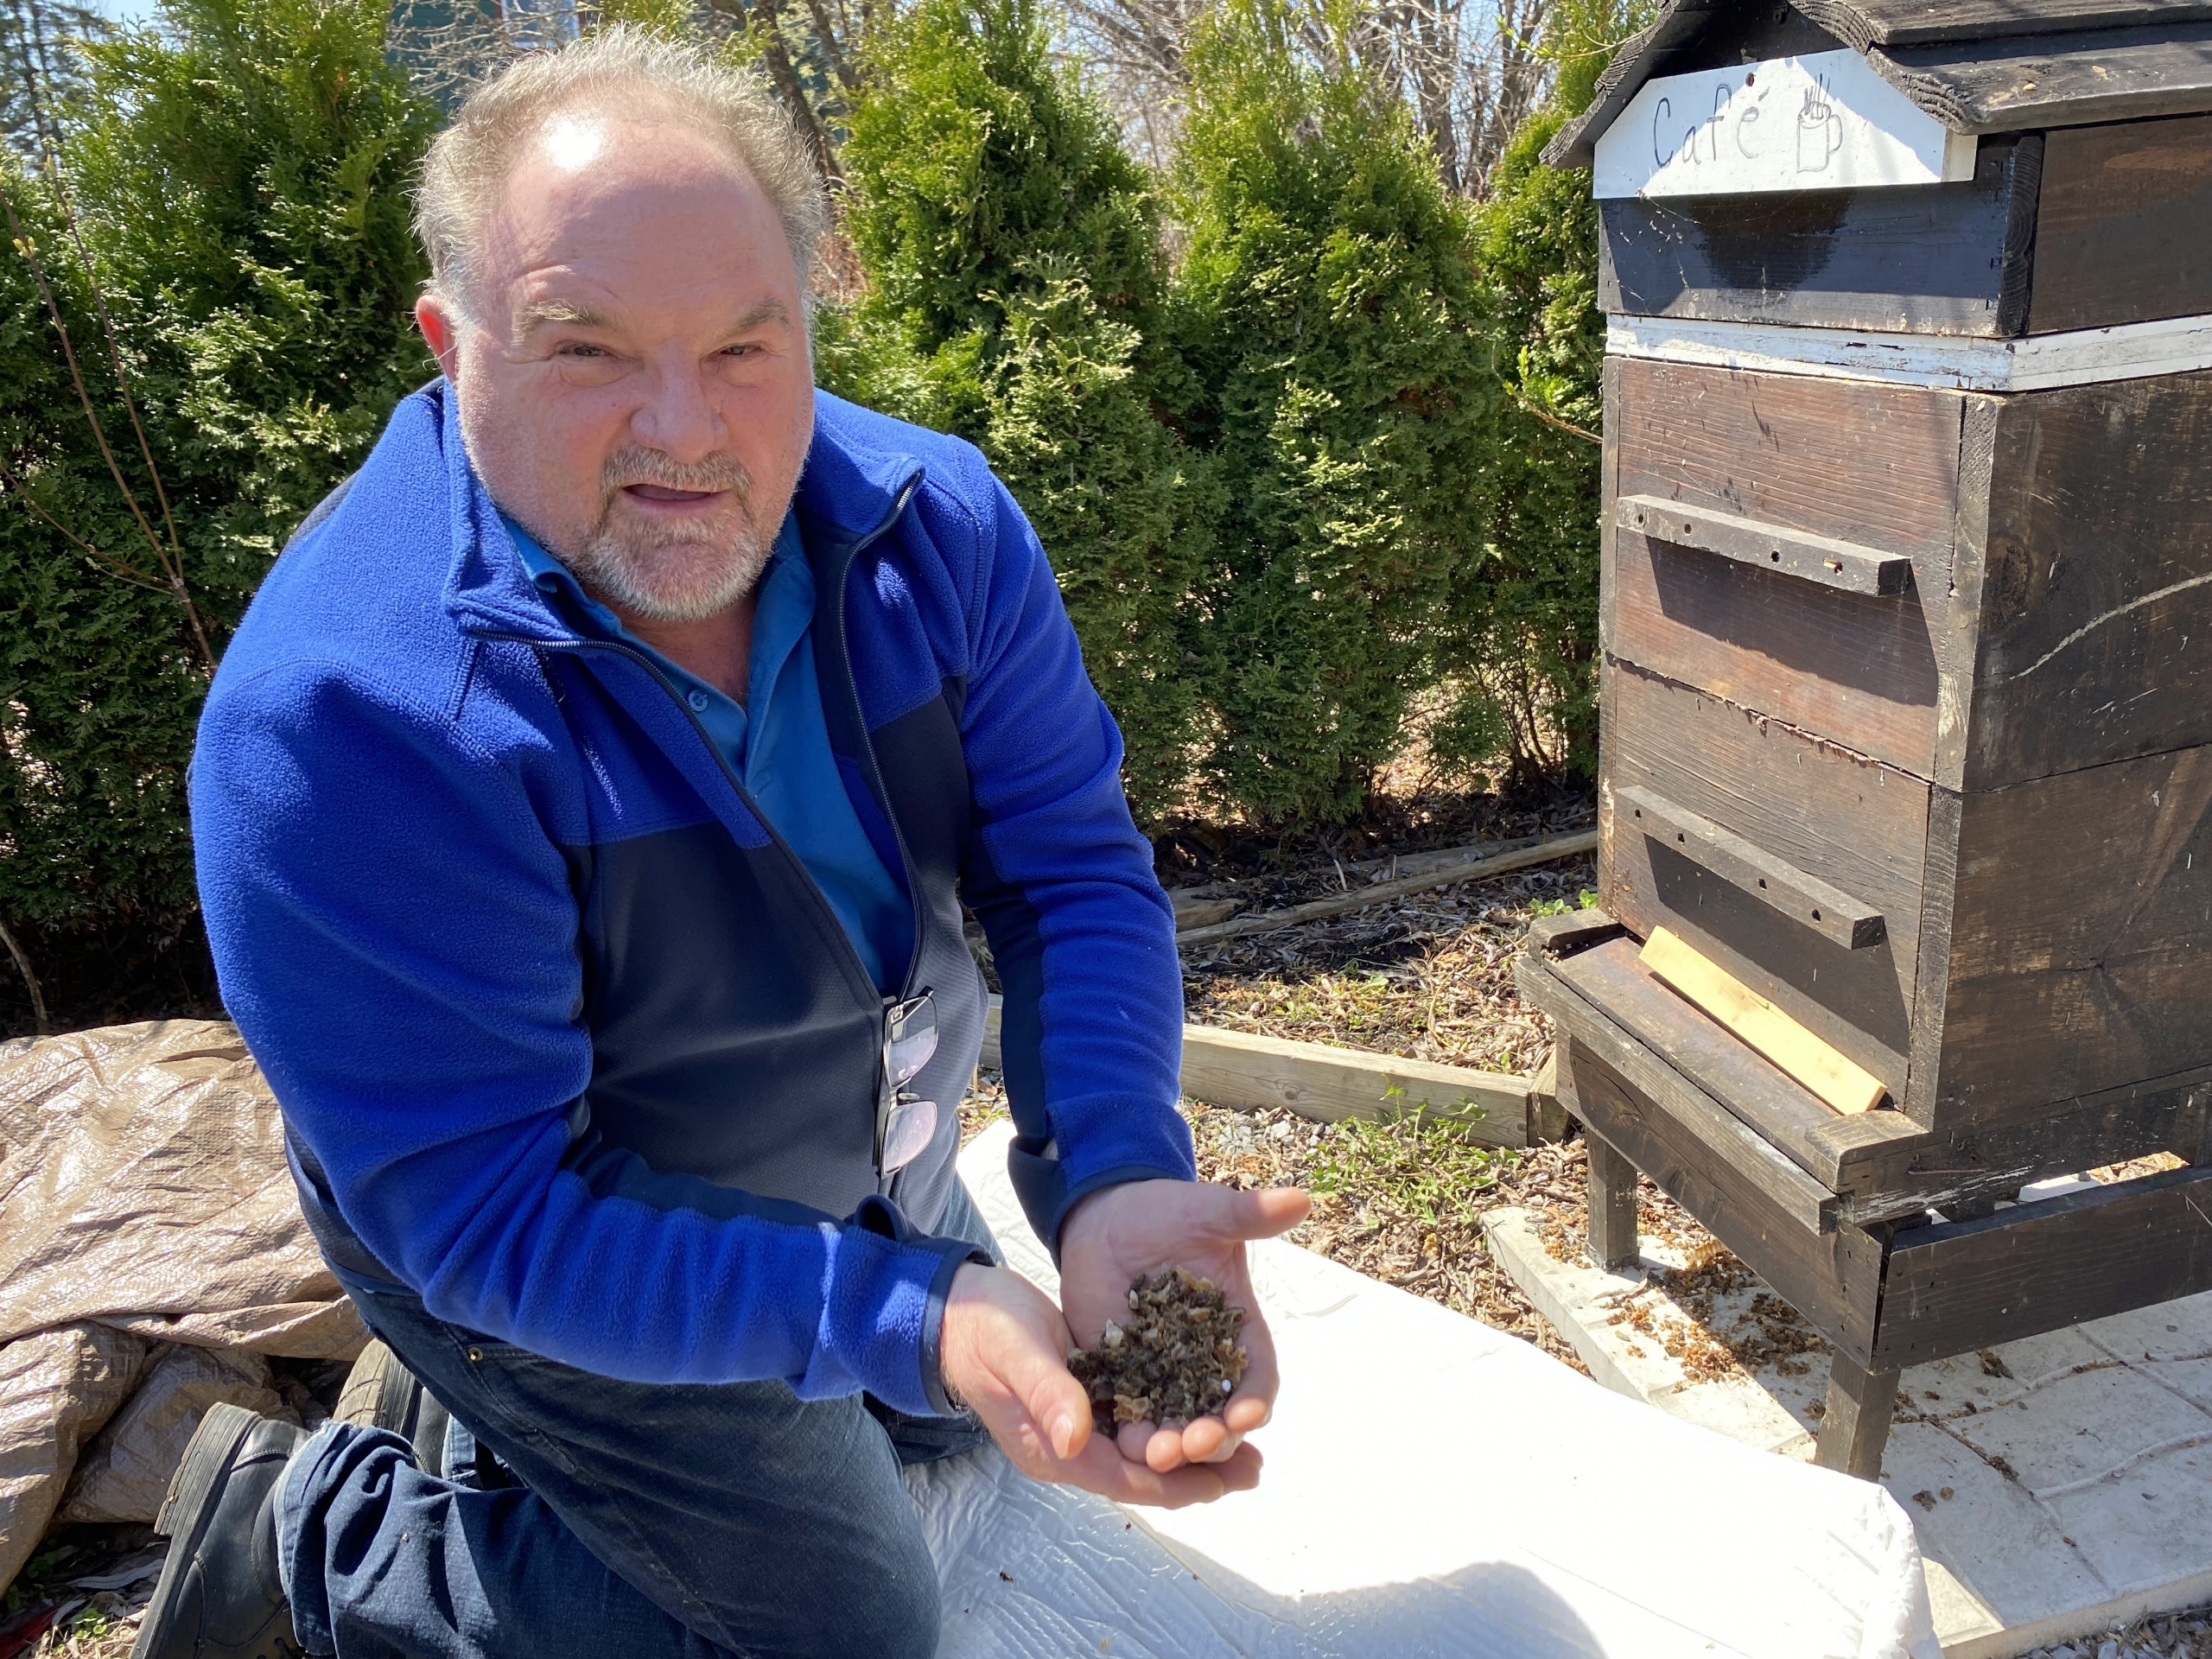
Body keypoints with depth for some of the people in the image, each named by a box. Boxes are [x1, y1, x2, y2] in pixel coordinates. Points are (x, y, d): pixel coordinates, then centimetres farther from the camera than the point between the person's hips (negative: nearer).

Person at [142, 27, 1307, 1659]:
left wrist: (1117, 1171, -34)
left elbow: (1070, 860, -16)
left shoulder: (935, 521, -19)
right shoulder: (336, 720, -36)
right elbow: (485, 1212, -33)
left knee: (953, 1429, 29)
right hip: (559, 1259, -6)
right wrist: (911, 1318, -44)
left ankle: (528, 1423, 41)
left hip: (865, 1173, 7)